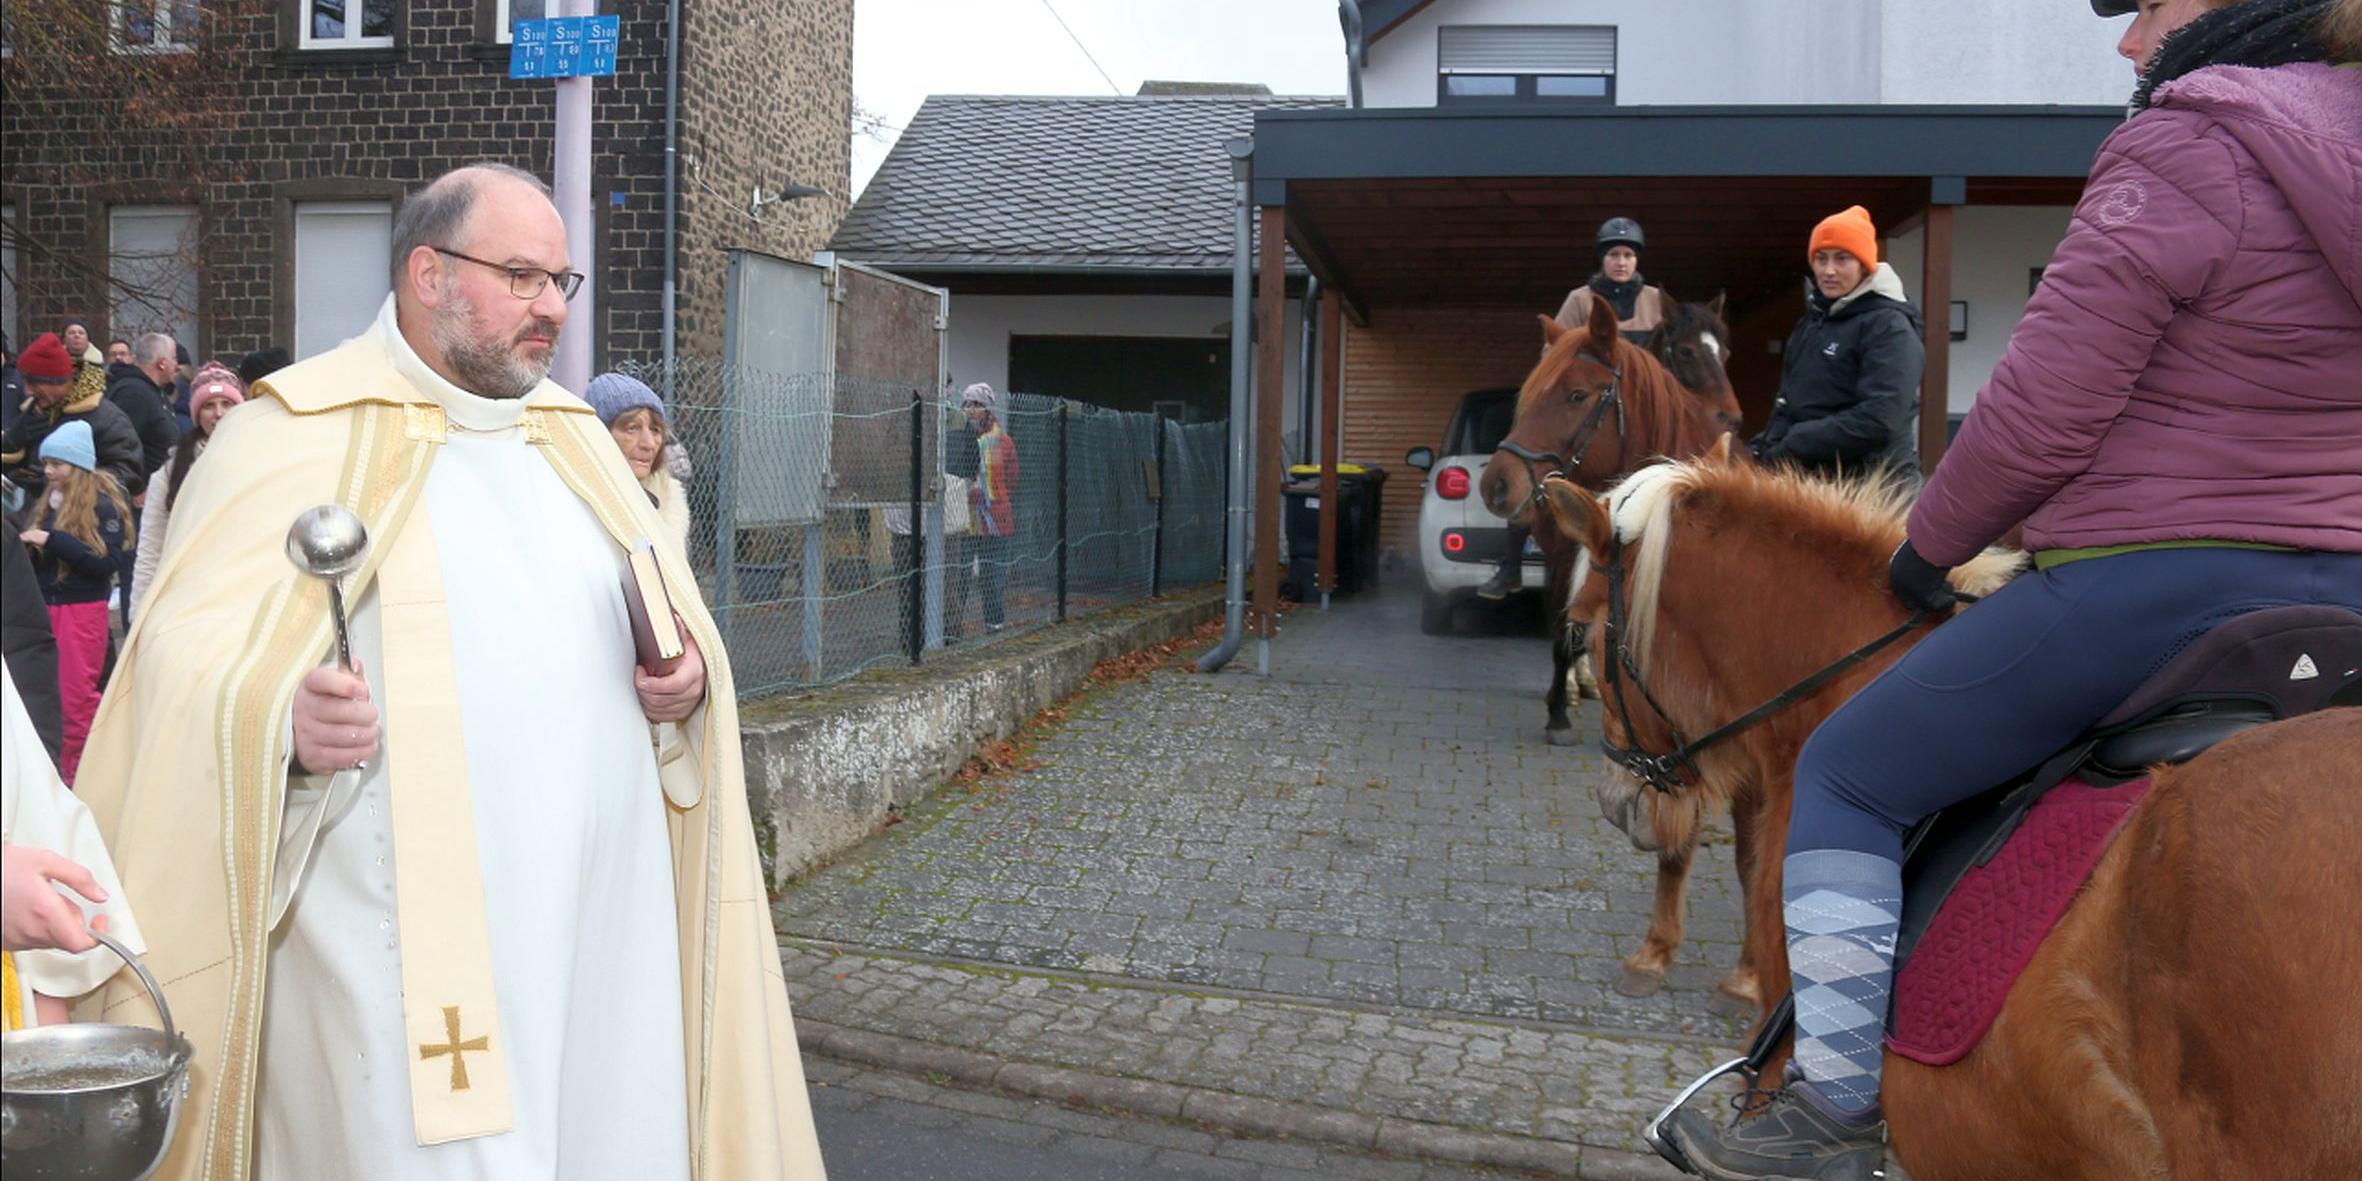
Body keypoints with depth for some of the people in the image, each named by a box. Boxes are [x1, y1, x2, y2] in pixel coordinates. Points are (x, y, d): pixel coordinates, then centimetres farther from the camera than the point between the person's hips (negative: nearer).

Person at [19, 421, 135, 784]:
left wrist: (53, 540, -20)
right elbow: (44, 556, 17)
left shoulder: (103, 504, -9)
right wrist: (28, 547, -4)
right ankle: (61, 768, 14)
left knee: (77, 693, -2)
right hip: (46, 605, 6)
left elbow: (109, 562, -17)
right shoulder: (49, 500, 10)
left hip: (84, 608, -6)